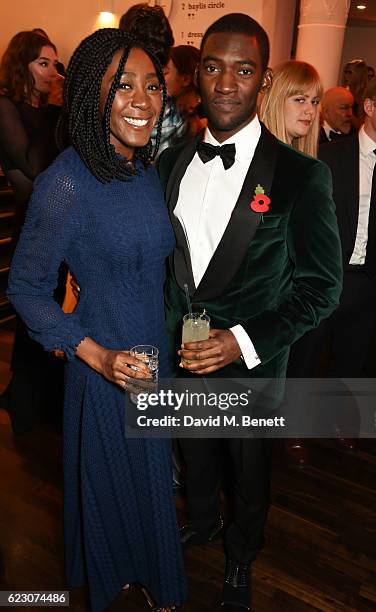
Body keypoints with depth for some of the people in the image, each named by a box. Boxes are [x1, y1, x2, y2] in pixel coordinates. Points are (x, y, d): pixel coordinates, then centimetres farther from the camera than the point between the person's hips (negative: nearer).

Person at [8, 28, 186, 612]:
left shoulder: (147, 169, -1)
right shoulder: (66, 182, -23)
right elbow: (25, 287, -16)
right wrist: (99, 356, -23)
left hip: (155, 351, 7)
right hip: (104, 361, -7)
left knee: (151, 471, 26)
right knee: (112, 475, 18)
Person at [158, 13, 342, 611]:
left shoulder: (301, 175, -17)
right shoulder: (173, 161, -2)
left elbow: (322, 286, -14)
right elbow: (165, 254, 7)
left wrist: (243, 340, -23)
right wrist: (171, 330, 1)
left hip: (251, 362, -3)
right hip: (183, 352, 4)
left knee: (250, 471, 21)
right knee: (195, 453, 27)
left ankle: (241, 553, 52)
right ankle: (201, 519, 60)